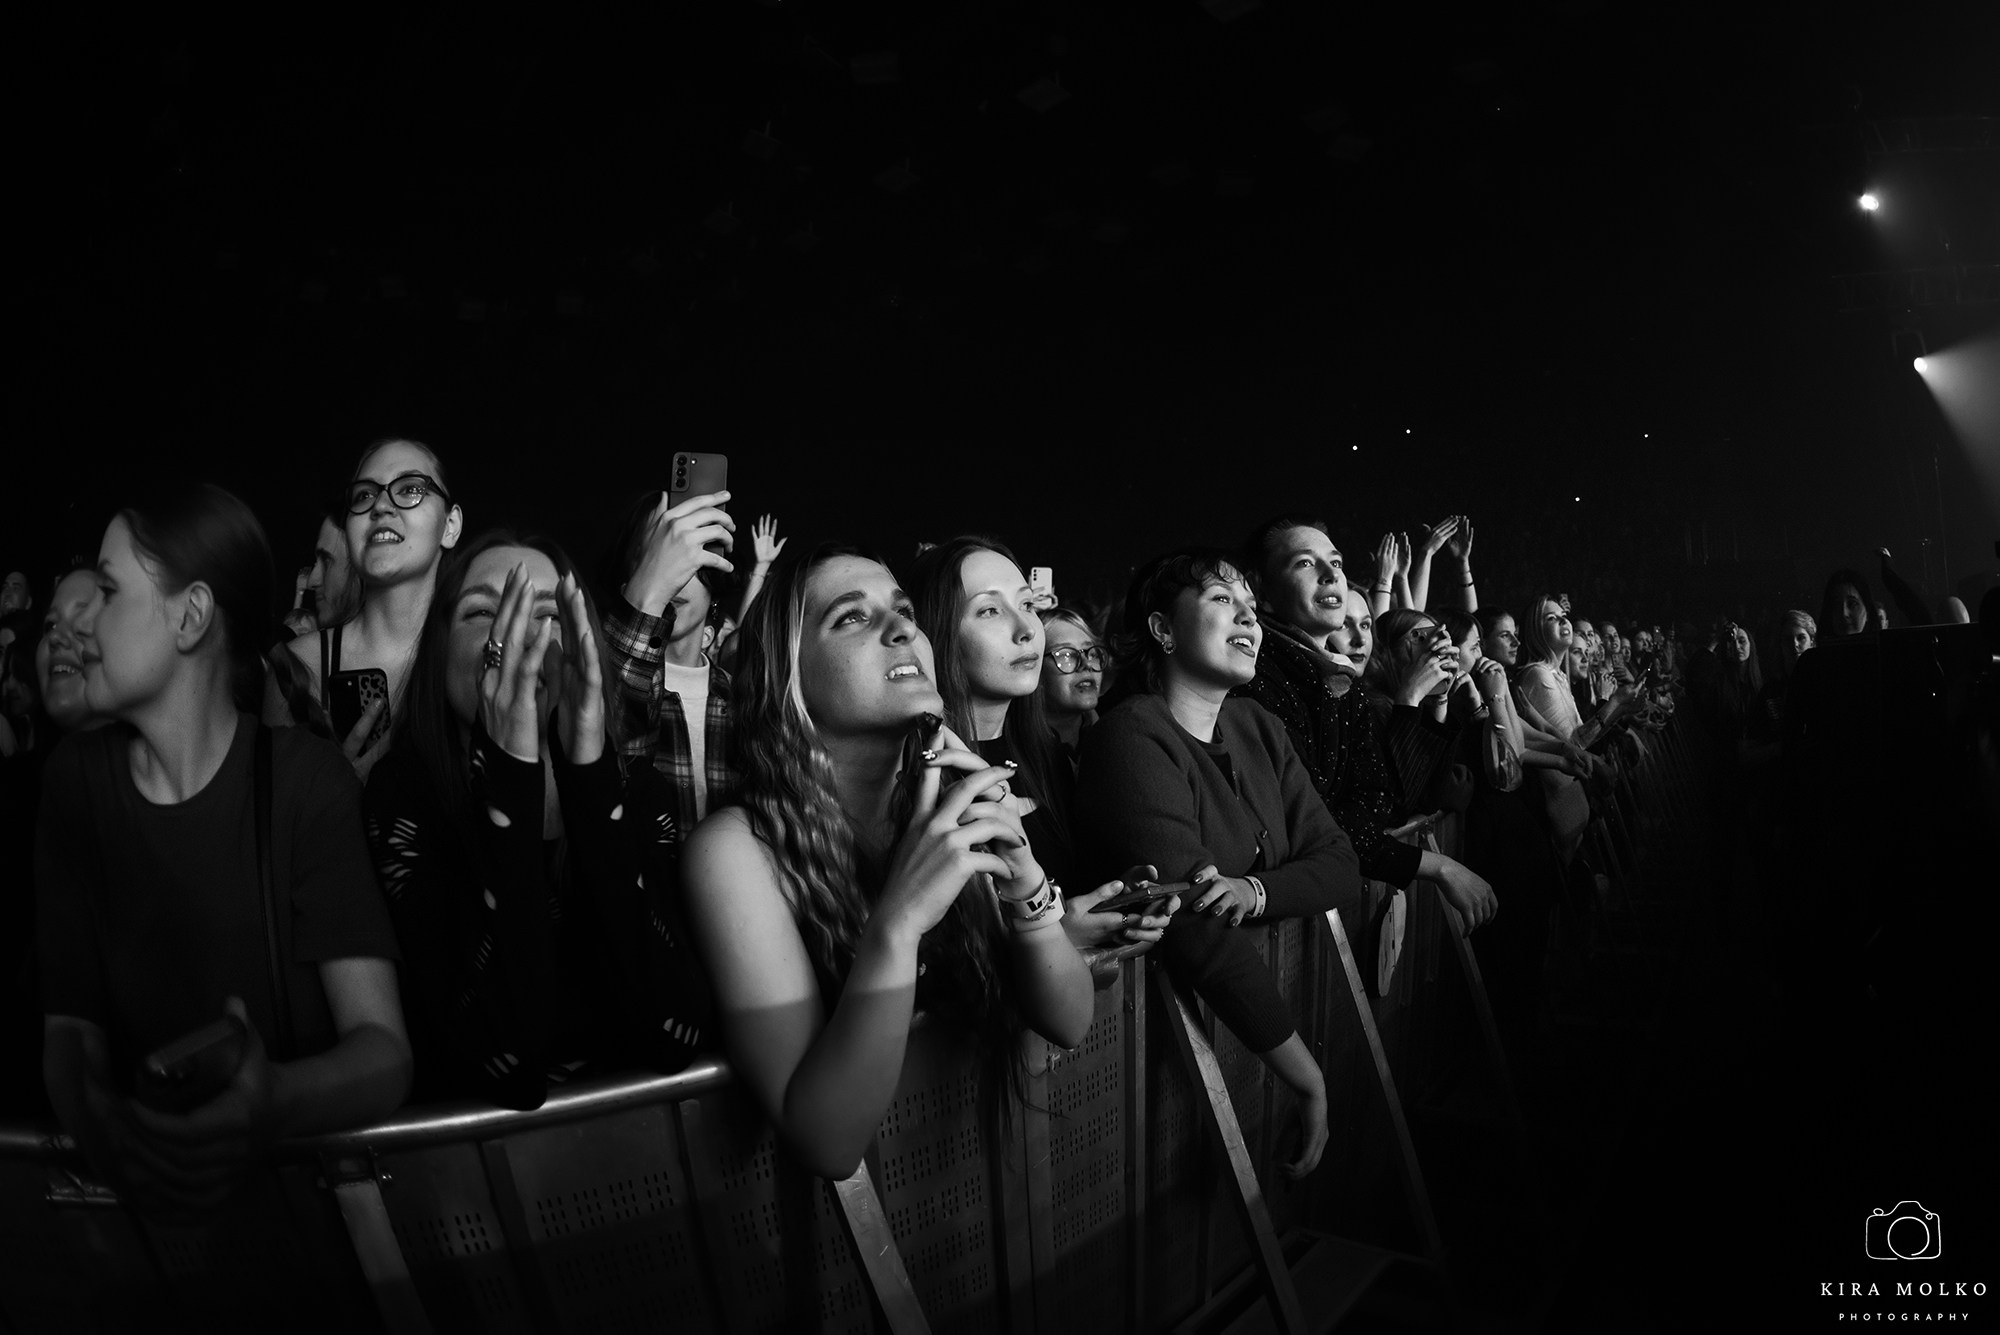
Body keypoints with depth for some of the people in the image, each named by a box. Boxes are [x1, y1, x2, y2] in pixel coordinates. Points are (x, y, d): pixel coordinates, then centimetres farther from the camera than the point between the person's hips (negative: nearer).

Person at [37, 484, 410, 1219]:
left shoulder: (303, 779, -11)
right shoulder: (76, 778, 2)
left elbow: (384, 1050, -16)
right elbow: (69, 1026, -2)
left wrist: (273, 1103, -36)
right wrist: (102, 1125, -23)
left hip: (300, 1157, -3)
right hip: (141, 1183, 3)